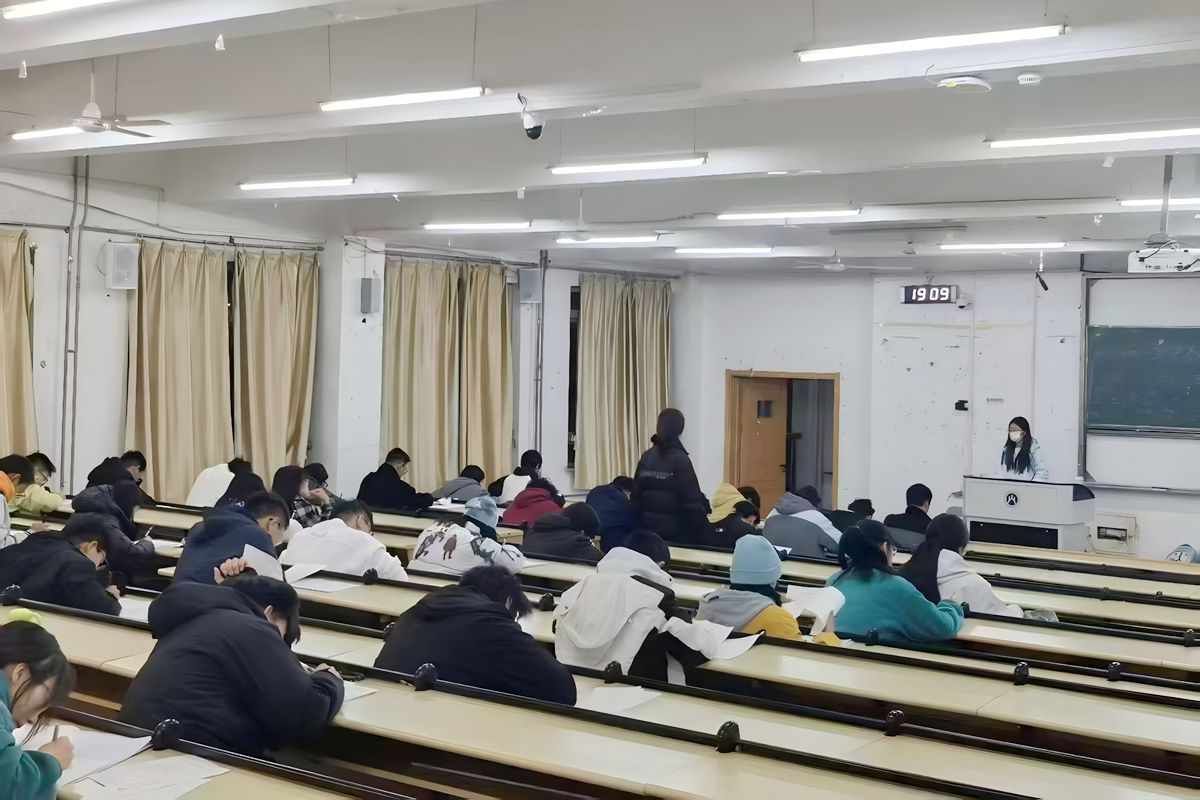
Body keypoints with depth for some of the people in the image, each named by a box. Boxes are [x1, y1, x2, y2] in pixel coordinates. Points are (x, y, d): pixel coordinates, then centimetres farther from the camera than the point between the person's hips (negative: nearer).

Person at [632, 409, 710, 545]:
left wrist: (639, 521, 11)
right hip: (676, 528, -5)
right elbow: (692, 499, -14)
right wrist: (702, 528, -6)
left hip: (648, 525, 5)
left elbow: (636, 494, 3)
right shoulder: (680, 459, -11)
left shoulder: (646, 457, 2)